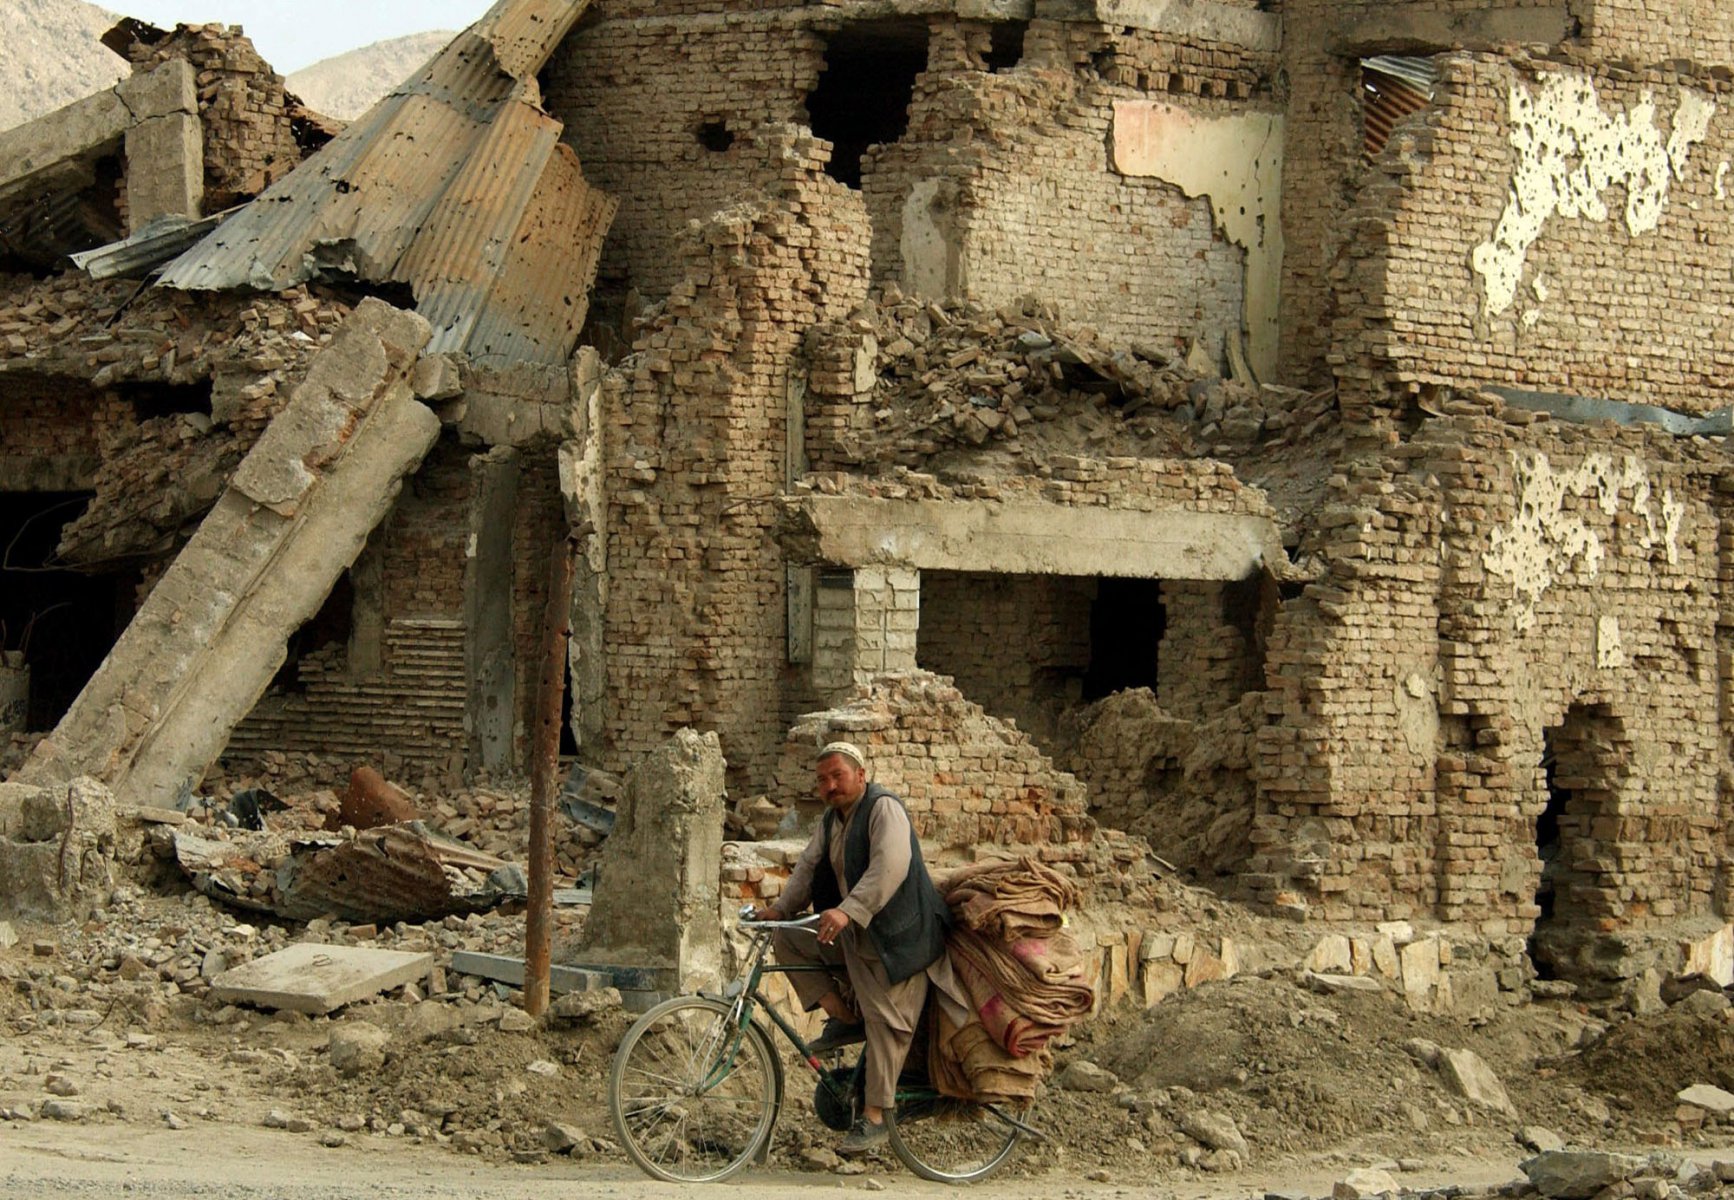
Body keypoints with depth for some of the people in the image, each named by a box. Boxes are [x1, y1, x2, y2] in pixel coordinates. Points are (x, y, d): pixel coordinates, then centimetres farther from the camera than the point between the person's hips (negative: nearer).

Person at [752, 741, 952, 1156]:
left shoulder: (884, 808, -15)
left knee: (885, 1020, -12)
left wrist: (848, 911, -41)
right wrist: (781, 907, -7)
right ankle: (845, 1017, 1)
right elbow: (808, 866, 10)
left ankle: (874, 1117, -10)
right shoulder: (831, 820, 15)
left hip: (894, 935, -9)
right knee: (787, 940, -1)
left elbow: (890, 868, -30)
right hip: (852, 935, 9)